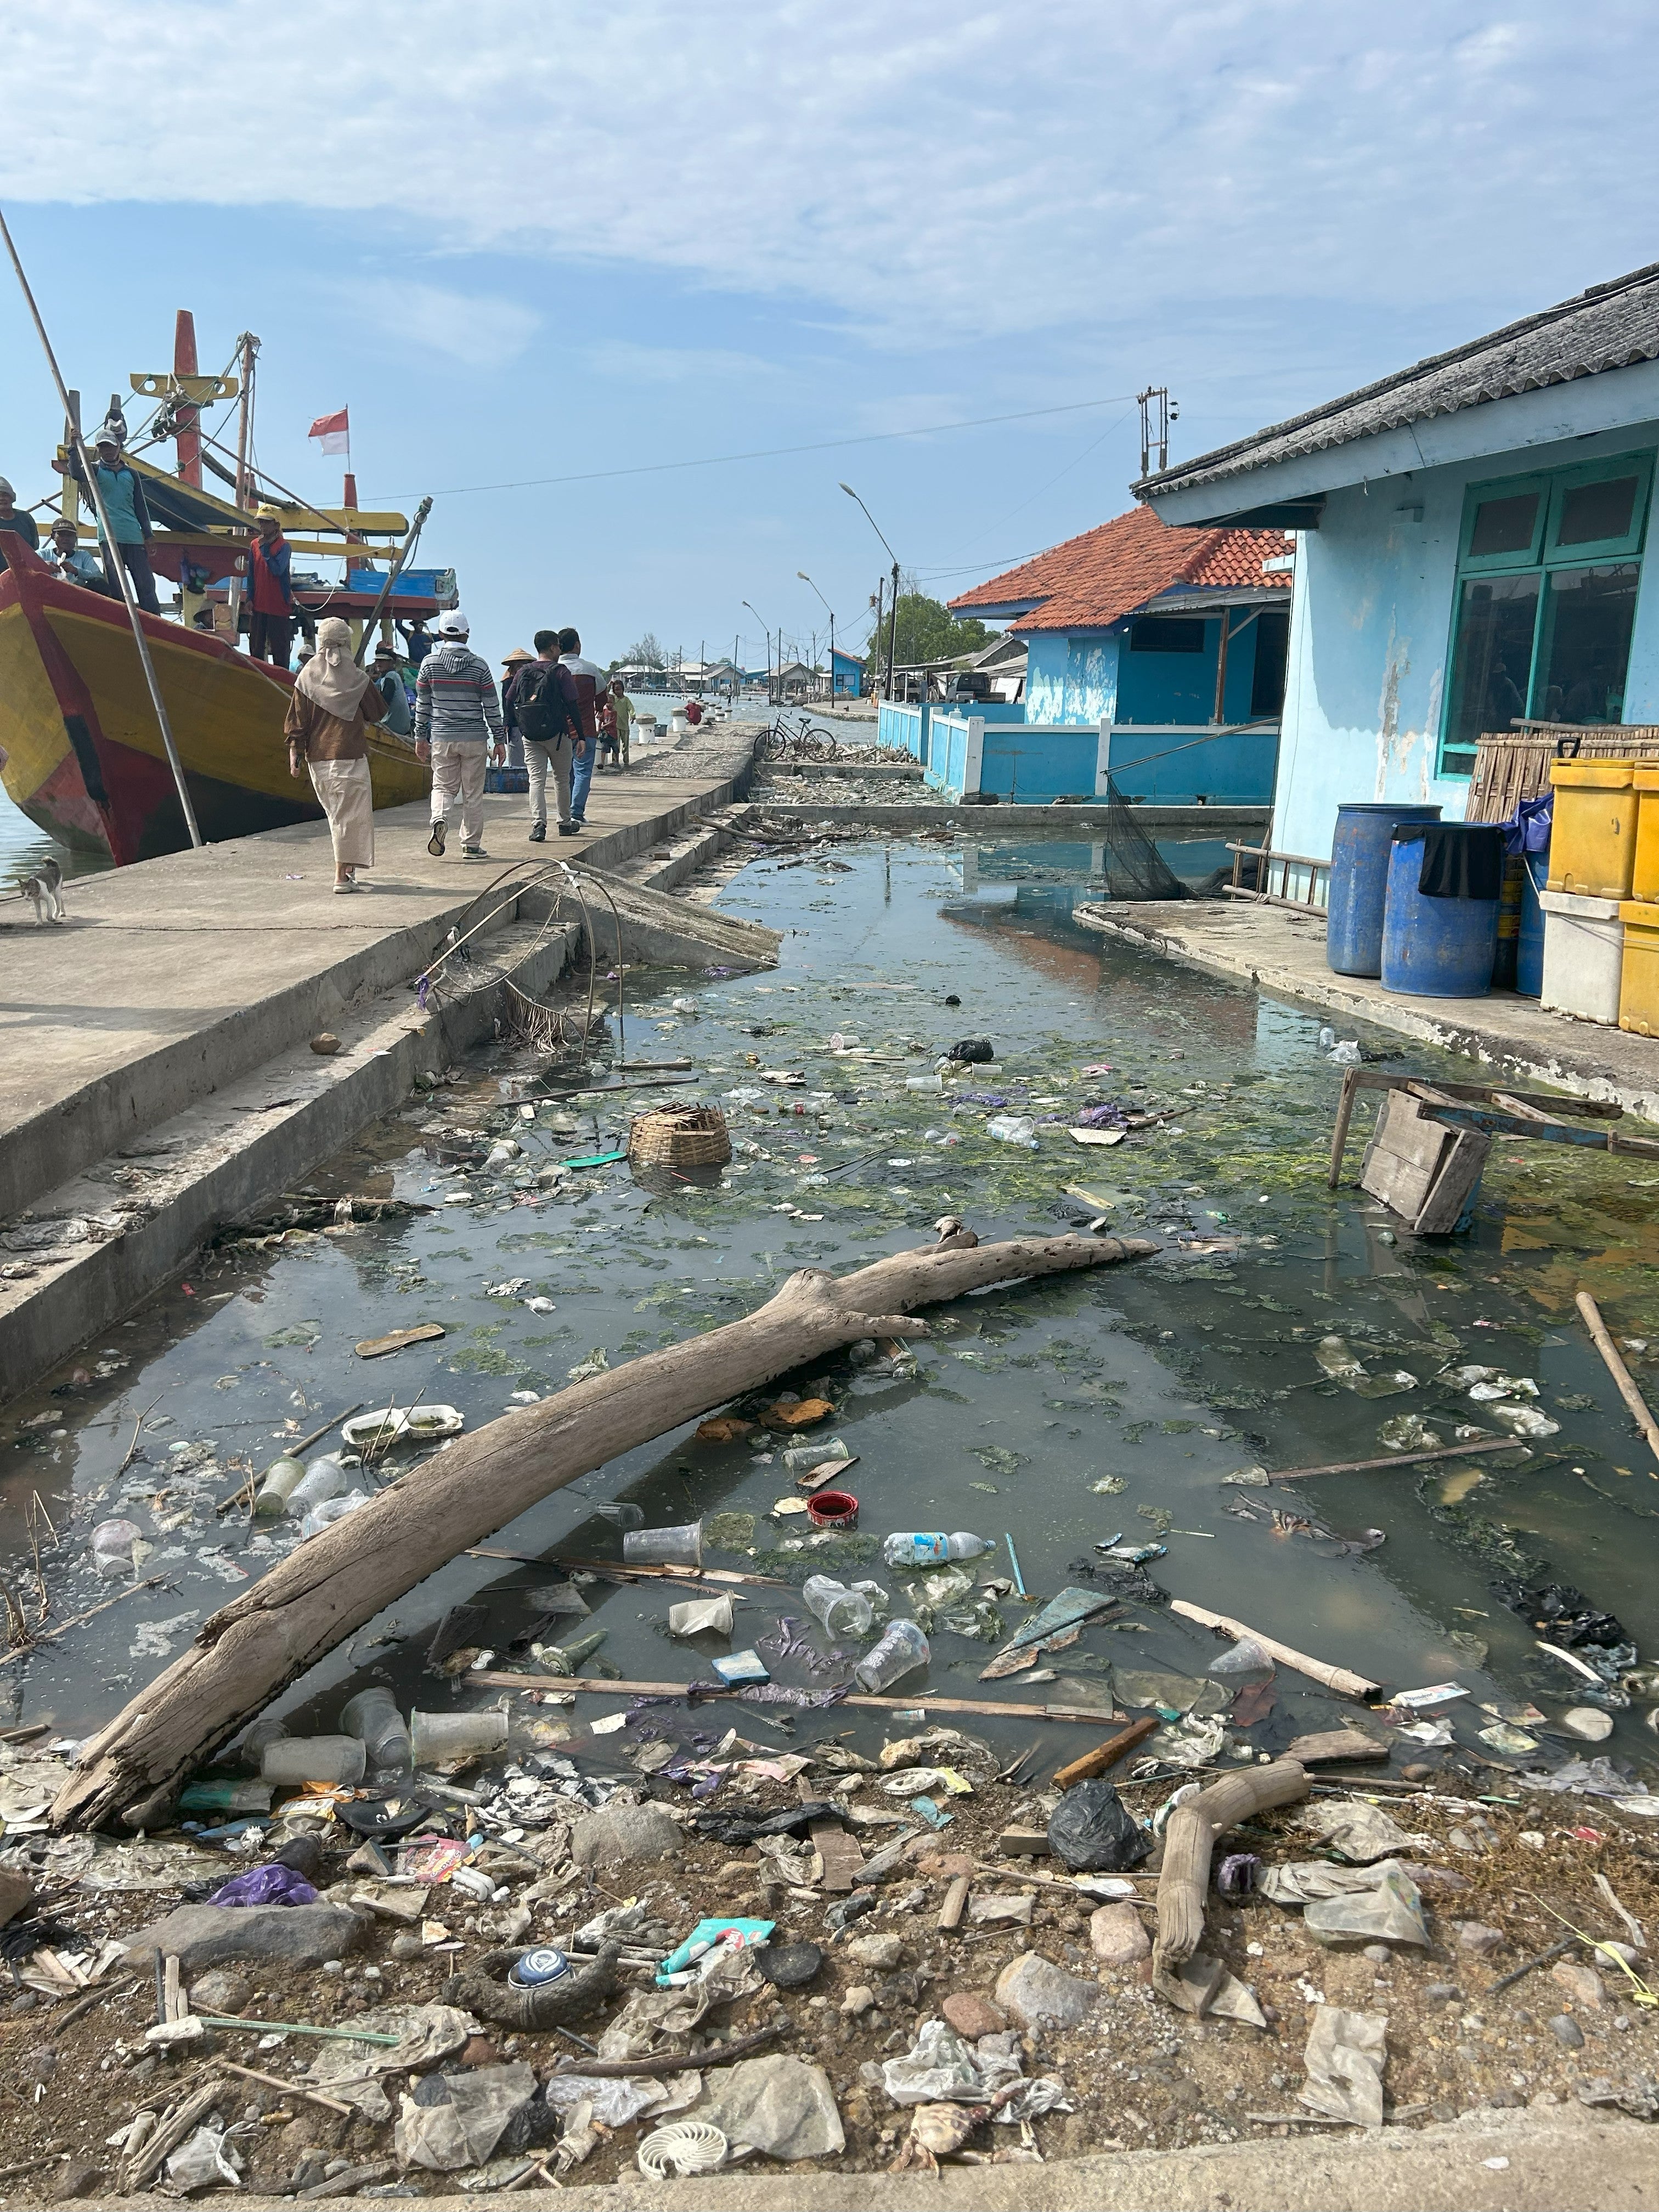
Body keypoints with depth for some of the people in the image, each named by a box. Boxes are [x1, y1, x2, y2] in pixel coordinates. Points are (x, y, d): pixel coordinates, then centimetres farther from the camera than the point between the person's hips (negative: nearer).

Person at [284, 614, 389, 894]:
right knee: (349, 815, -1)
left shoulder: (306, 677, 3)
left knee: (336, 815, 18)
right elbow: (379, 713, 8)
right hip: (350, 756, -4)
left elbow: (297, 720, 2)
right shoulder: (357, 678, -5)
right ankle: (342, 876, -7)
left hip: (317, 759, 4)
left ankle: (348, 869, 25)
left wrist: (295, 753, 6)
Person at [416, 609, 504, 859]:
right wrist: (500, 739, 7)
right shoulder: (479, 666, -4)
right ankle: (471, 845, 9)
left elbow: (422, 704, 6)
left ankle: (439, 819, -18)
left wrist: (421, 737, 15)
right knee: (473, 793, 6)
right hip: (475, 738, -1)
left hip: (442, 738, 1)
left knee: (443, 786, 12)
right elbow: (492, 707, -1)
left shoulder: (430, 662, 0)